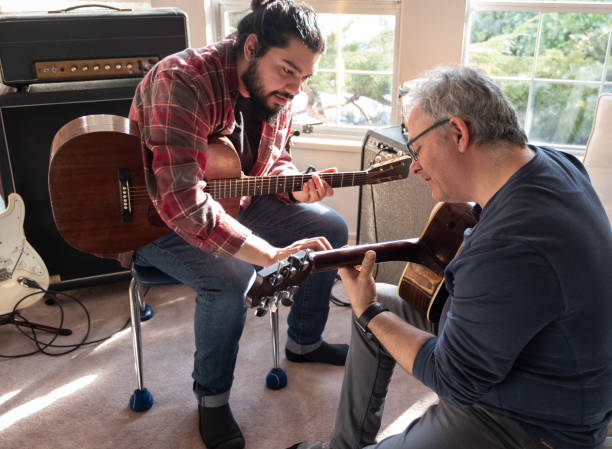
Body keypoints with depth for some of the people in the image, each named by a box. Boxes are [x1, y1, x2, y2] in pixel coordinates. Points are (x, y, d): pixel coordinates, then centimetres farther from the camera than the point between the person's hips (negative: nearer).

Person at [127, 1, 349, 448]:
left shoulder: (276, 91, -6)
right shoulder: (182, 81, -32)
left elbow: (274, 160, 9)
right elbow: (184, 203, -41)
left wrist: (296, 186, -15)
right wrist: (273, 254, -44)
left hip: (232, 204, 8)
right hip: (153, 218, -7)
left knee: (331, 227, 1)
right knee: (231, 274, -34)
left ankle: (303, 342, 23)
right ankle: (212, 398, -5)